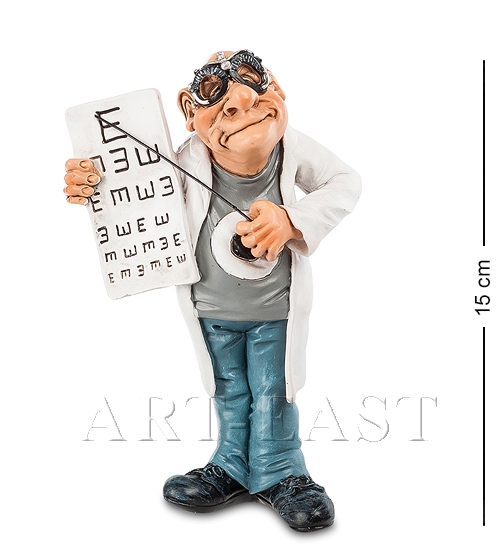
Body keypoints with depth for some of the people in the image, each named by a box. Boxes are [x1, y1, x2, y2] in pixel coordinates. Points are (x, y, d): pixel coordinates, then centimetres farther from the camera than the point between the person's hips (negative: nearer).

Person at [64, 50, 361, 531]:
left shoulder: (293, 149, -21)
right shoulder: (190, 161, -23)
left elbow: (346, 182, -7)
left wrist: (293, 219, -22)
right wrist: (90, 187, -26)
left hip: (276, 309, -1)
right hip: (213, 309, 1)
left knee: (273, 391, 9)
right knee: (229, 392, 17)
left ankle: (279, 473, 28)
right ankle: (235, 469, 36)